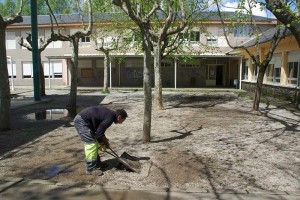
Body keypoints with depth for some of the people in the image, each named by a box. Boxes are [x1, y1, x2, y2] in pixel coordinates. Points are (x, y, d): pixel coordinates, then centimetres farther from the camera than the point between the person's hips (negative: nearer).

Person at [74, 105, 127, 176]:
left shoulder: (109, 114, 13)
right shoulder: (110, 118, -17)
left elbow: (100, 129, 22)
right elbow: (99, 132, -15)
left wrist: (105, 141, 21)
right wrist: (101, 142, 3)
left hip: (80, 119, 10)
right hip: (81, 121, -10)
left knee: (93, 143, 15)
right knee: (91, 144, -7)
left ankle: (96, 164, 25)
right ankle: (90, 169, 1)